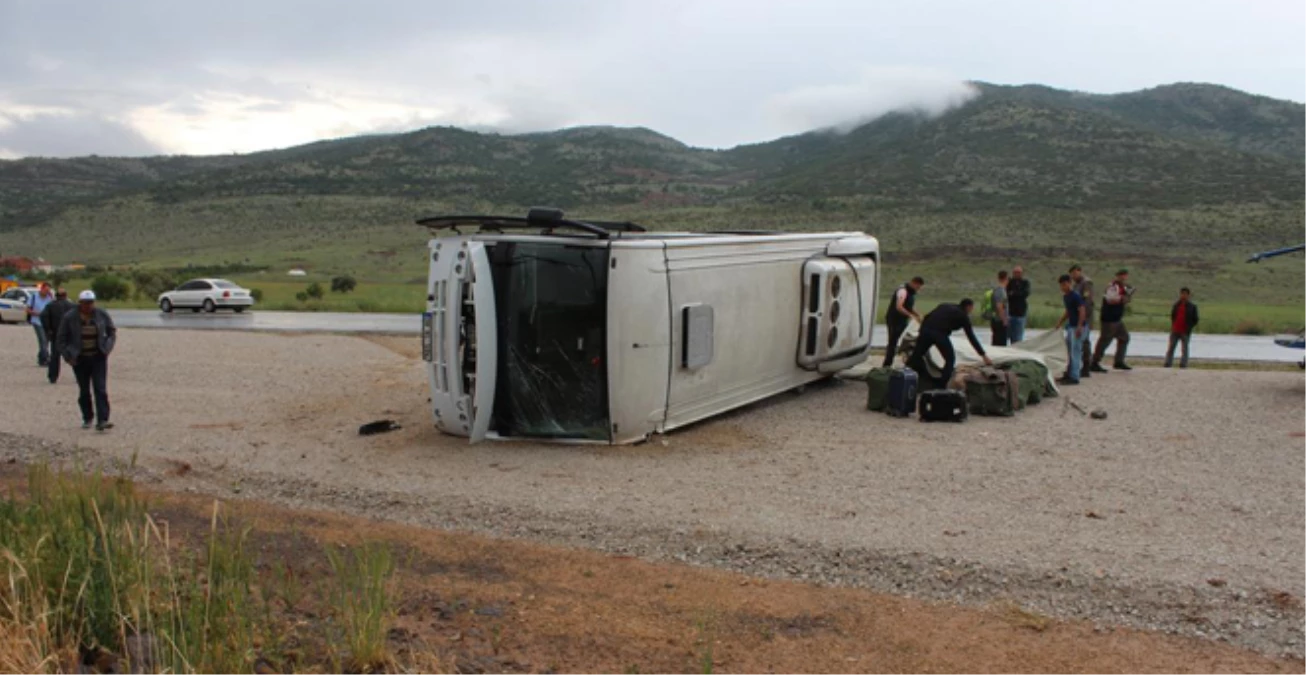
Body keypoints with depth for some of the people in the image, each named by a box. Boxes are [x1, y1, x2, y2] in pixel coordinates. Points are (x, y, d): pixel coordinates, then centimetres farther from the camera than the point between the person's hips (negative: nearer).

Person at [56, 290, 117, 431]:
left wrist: (107, 348, -2)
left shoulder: (102, 315, -2)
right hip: (80, 360, 0)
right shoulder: (70, 318, -5)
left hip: (98, 358, 0)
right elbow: (62, 340, 2)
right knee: (84, 390, 9)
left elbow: (112, 332, 11)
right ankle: (87, 419, 24)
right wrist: (68, 356, -6)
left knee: (101, 389, -9)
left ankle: (102, 421, -14)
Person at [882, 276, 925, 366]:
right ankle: (887, 365, -6)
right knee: (893, 342, -9)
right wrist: (911, 316, -32)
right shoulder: (903, 291, -17)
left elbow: (910, 308, 23)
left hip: (902, 320, 9)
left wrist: (917, 316, 6)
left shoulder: (911, 292, 14)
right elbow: (899, 307, -28)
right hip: (894, 320, -9)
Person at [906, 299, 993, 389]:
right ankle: (943, 386, 6)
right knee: (950, 359, 11)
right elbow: (971, 337, 13)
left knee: (916, 355, 17)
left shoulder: (945, 306, 28)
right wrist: (984, 355, 17)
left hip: (925, 329, 5)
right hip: (939, 333, -5)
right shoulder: (962, 316, 14)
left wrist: (922, 333, 29)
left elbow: (927, 317, 22)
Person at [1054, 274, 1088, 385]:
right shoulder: (1065, 297, 12)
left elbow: (1082, 311, -20)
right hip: (1071, 326, 10)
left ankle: (1074, 377, -7)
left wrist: (1079, 327, -25)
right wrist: (1060, 323, 19)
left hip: (1078, 327, -10)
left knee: (1075, 351, -9)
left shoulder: (1076, 296, -15)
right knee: (1069, 351, 14)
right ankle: (1068, 374, 22)